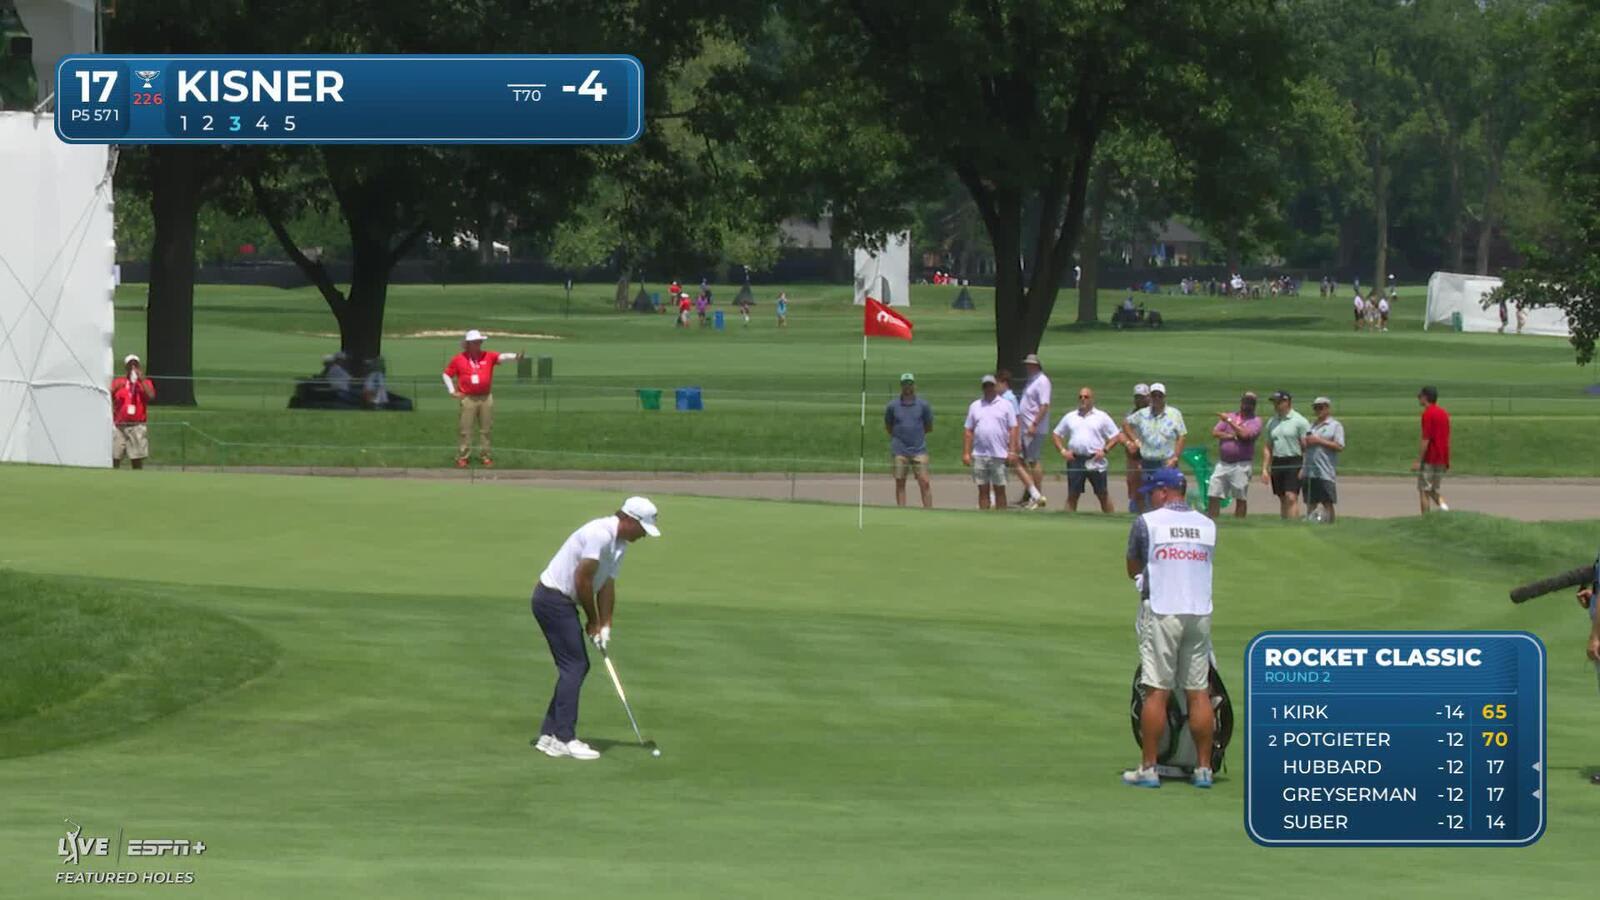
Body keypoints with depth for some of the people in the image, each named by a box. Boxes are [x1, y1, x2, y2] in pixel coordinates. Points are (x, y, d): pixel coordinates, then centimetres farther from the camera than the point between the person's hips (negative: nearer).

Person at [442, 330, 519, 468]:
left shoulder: (488, 356, 3)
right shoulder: (459, 359, 1)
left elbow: (502, 357, -14)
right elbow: (447, 375, 11)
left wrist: (514, 357, -34)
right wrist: (452, 391, 2)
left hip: (486, 398, 2)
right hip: (468, 399, -2)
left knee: (486, 429, 7)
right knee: (465, 429, -2)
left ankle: (485, 455, 16)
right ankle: (462, 457, 2)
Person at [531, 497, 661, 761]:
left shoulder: (619, 544, 10)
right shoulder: (600, 534, -21)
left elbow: (607, 585, 10)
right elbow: (582, 578, -20)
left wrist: (604, 627, 1)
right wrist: (593, 621, -8)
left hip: (563, 601, 10)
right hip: (553, 599, -10)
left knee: (576, 666, 11)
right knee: (574, 666, -10)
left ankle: (549, 736, 13)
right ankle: (564, 739, -9)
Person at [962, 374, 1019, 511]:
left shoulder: (1005, 405, 4)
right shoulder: (975, 406, 12)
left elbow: (1013, 430, 0)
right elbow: (968, 432, 11)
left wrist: (1012, 452, -9)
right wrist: (966, 453, 3)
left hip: (999, 455, -3)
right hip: (979, 456, 3)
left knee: (999, 489, 1)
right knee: (983, 490, 5)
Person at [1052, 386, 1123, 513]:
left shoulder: (1101, 417, 5)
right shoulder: (1069, 417, 13)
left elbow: (1116, 436, 5)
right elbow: (1056, 435, 18)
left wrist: (1104, 450, -8)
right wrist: (1063, 450, 2)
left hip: (1095, 461, -2)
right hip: (1075, 460, 2)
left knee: (1103, 495, 3)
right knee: (1072, 495, 3)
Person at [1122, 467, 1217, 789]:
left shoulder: (1146, 522, -3)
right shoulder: (1208, 526, 9)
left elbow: (1133, 569, 7)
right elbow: (1205, 565, 14)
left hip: (1161, 612, -4)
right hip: (1200, 613, 4)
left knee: (1156, 691, -3)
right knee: (1199, 692, 5)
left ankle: (1148, 769, -3)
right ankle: (1203, 768, 7)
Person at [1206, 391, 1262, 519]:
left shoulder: (1255, 421, 2)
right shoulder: (1229, 416, 15)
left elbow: (1245, 434, -16)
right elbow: (1215, 432, 5)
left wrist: (1229, 421, -10)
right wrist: (1232, 436, -8)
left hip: (1241, 464, -4)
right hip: (1222, 463, 4)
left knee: (1241, 498, -4)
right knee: (1213, 496, 0)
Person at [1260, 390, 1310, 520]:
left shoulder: (1299, 421, -4)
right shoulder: (1272, 422, 14)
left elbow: (1307, 447, -7)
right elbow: (1267, 447, 19)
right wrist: (1264, 469, 12)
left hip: (1293, 464, -6)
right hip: (1277, 464, 6)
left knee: (1291, 498, -15)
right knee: (1283, 499, 9)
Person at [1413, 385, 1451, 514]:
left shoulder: (1428, 414, -14)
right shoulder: (1443, 413, 12)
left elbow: (1426, 439, -19)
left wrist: (1419, 461, -17)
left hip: (1429, 459, -8)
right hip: (1441, 460, 8)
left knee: (1423, 490, 1)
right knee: (1433, 490, 17)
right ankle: (1443, 506, -8)